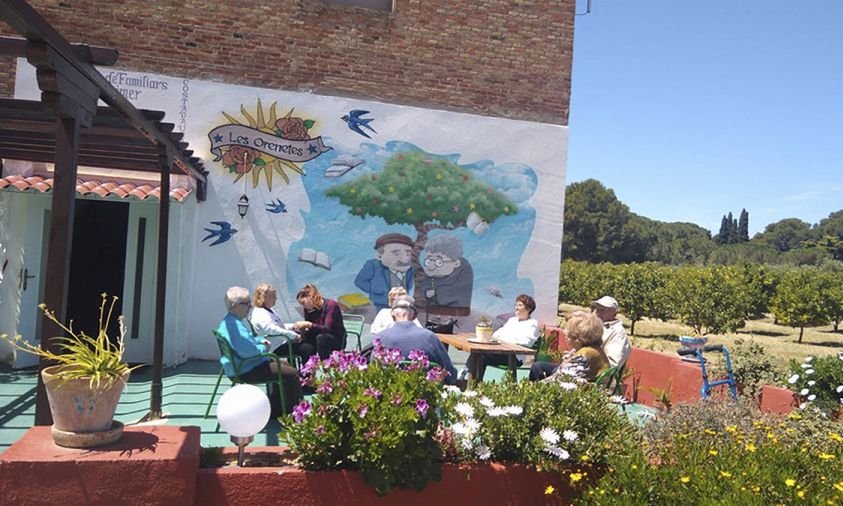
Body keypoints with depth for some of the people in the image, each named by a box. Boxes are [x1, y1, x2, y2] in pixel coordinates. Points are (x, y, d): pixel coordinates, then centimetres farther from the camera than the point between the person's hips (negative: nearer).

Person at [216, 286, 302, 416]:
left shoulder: (229, 321, 11)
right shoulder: (234, 325, -26)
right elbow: (248, 351, -33)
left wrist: (260, 340, 9)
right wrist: (263, 348, -13)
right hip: (246, 370, -12)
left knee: (284, 365, 24)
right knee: (292, 374, -12)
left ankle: (275, 409, 27)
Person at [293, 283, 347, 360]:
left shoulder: (331, 305, -16)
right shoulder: (308, 310, 2)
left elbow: (327, 329, -26)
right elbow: (310, 332, 5)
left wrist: (308, 324, -34)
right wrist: (301, 333, -16)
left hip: (337, 341, -4)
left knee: (321, 337, -37)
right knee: (305, 348, -28)